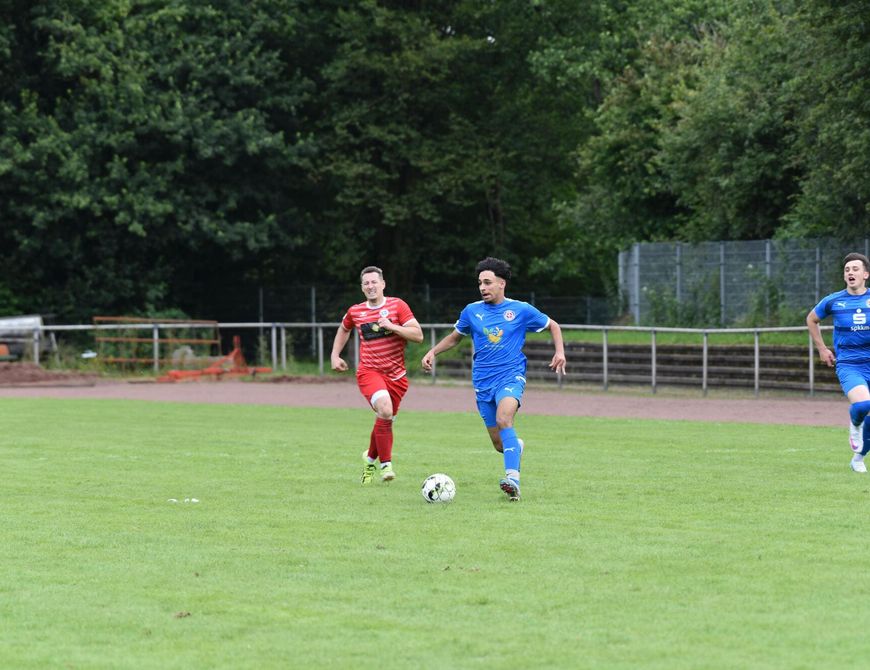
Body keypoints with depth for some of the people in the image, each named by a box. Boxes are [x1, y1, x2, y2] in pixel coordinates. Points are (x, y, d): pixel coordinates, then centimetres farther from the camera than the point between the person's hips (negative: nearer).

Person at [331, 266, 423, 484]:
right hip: (369, 372, -1)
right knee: (385, 409, -27)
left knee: (385, 422, 10)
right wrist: (335, 355, 18)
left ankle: (370, 458, 38)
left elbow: (418, 335, -10)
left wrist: (392, 326, -21)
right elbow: (344, 329, 28)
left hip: (396, 375, 1)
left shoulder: (397, 305, -2)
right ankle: (385, 464, -18)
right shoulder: (355, 312, 5)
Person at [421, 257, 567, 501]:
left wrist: (560, 351, -1)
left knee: (503, 419, -32)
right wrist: (433, 352, 8)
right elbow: (454, 337, 23)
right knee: (500, 444, 3)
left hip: (511, 376, -4)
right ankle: (517, 446, 42)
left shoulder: (521, 310, 0)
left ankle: (513, 479, -40)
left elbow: (552, 326, 14)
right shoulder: (472, 311, 6)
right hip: (483, 381, 4)